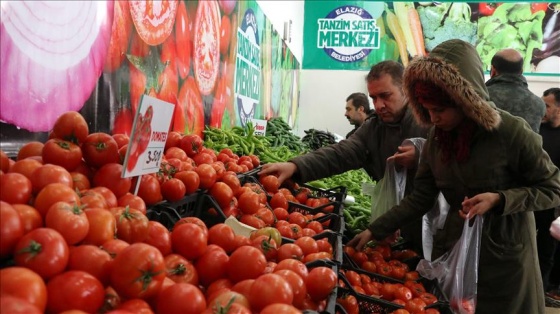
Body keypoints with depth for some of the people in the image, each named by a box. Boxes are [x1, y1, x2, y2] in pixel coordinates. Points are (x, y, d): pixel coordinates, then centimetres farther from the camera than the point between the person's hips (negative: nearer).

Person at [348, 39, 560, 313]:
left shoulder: (512, 133, -19)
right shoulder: (436, 139, -3)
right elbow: (419, 198, 1)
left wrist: (498, 199, -25)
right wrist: (374, 231, -4)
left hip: (504, 258, -4)